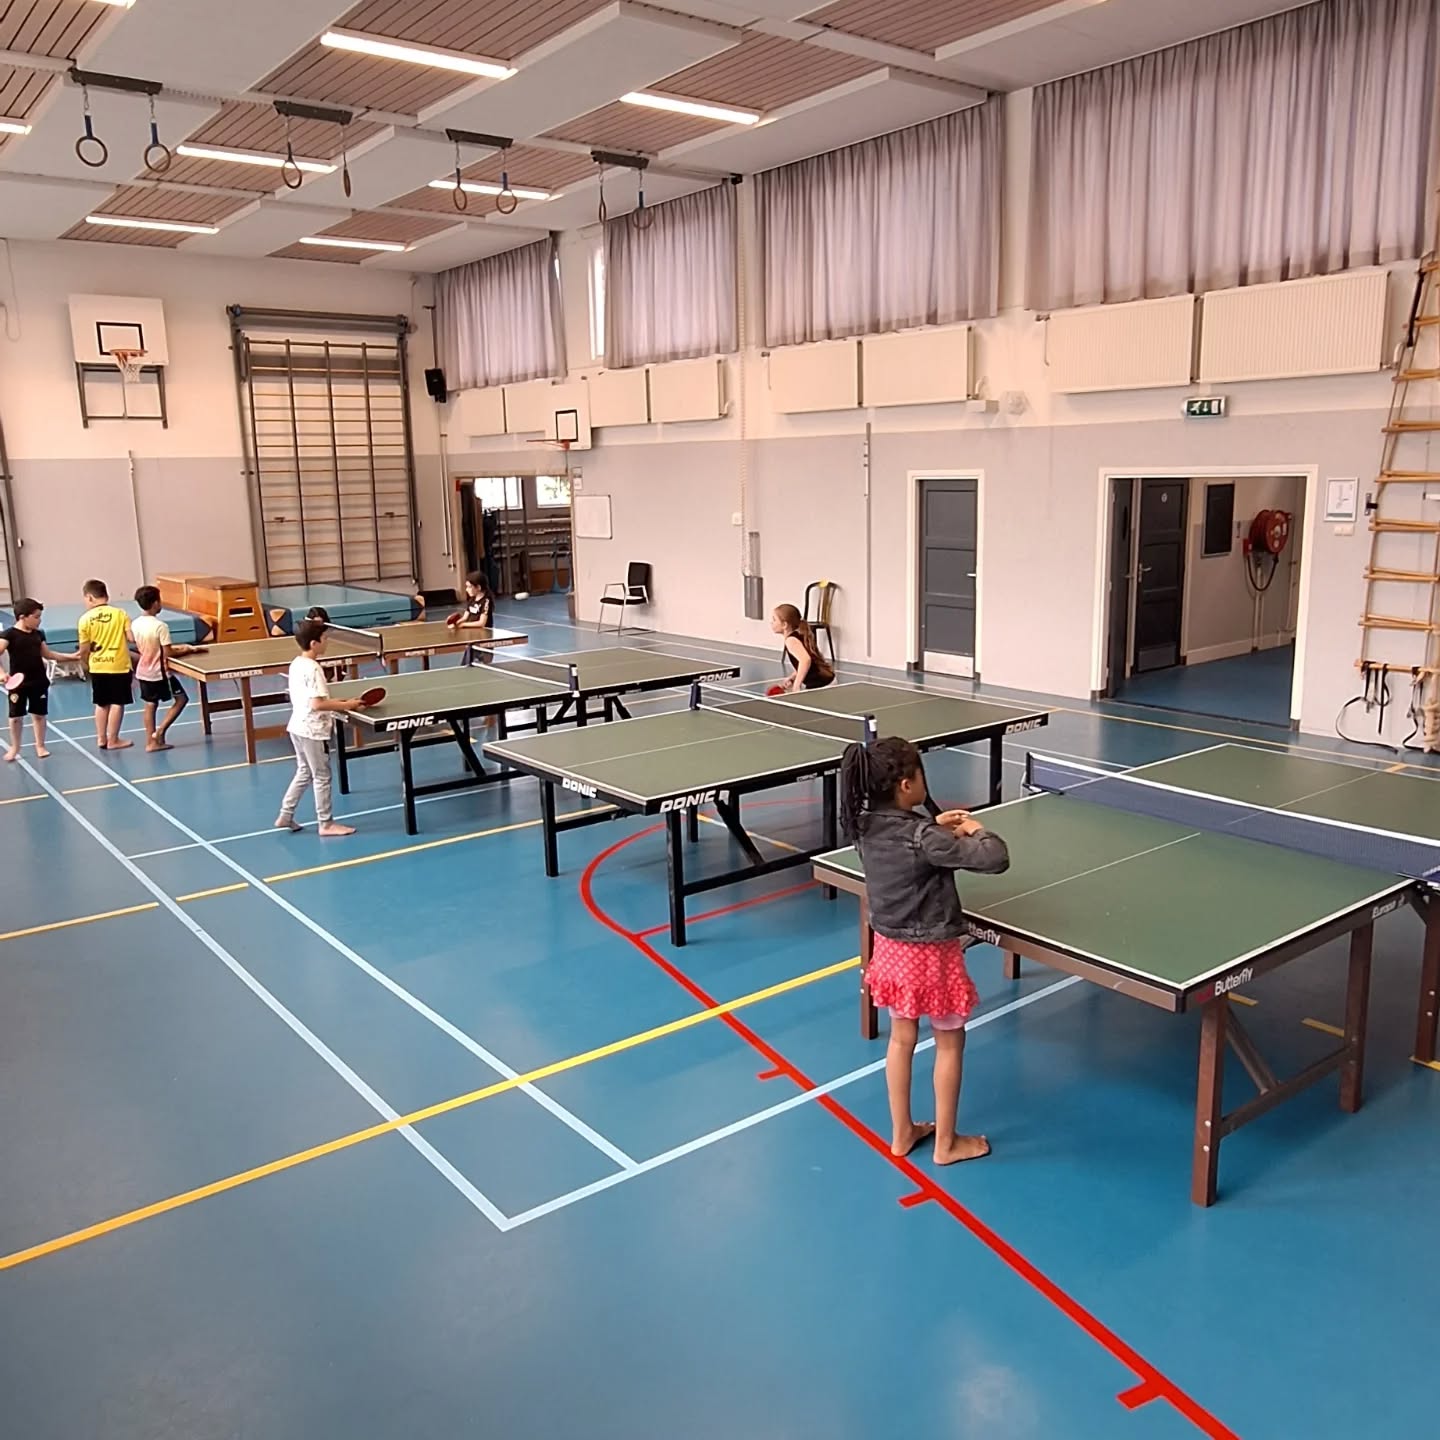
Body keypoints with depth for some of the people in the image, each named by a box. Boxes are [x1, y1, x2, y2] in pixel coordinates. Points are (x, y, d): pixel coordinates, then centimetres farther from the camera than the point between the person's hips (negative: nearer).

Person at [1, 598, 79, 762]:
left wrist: (71, 656, 15)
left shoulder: (38, 634, 5)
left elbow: (47, 654, 18)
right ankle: (14, 748, 20)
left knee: (39, 714, 10)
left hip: (39, 682, 4)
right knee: (16, 716, 5)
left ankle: (40, 746, 22)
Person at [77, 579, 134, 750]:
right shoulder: (120, 613, -9)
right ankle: (113, 740, 7)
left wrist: (85, 663, 17)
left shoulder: (85, 618, -5)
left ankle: (101, 739, 22)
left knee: (101, 704, 16)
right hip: (119, 665, -2)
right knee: (117, 703, 4)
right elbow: (131, 637, -12)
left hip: (97, 667, 2)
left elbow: (84, 649, -2)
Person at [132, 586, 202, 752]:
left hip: (143, 672, 7)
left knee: (150, 705, 13)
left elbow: (140, 649, 11)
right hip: (159, 672, -7)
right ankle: (161, 730, 1)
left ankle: (151, 741, 14)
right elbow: (168, 653, -20)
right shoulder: (160, 626, -21)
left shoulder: (135, 624, 0)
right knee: (181, 699, 9)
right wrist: (187, 650, -5)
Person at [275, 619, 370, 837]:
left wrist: (338, 705, 12)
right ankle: (326, 824, 10)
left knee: (304, 773, 21)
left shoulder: (296, 664, 8)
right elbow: (317, 704, -26)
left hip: (298, 727, 9)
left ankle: (285, 816, 24)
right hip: (312, 730, -9)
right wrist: (345, 705, -18)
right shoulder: (313, 668, -21)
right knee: (322, 777, 2)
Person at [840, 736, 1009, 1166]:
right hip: (930, 953, -7)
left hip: (890, 946, 7)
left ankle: (902, 1133, 34)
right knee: (950, 1043, 14)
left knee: (901, 1039, 21)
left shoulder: (866, 825, -7)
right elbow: (995, 860, -29)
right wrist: (976, 830, -11)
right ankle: (946, 1142, 27)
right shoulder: (923, 837, -29)